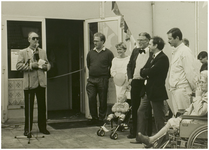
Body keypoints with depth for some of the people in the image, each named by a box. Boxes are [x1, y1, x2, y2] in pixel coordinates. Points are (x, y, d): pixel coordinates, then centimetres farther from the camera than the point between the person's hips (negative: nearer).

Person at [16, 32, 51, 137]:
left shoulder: (43, 52, 16)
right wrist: (31, 65, -17)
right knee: (29, 107, 1)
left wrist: (45, 66, -3)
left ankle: (42, 127, 18)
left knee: (42, 106, 8)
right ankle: (27, 129, 10)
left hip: (41, 83, 4)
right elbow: (18, 66, -7)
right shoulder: (23, 52, 3)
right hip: (29, 84, -4)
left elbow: (48, 64, 20)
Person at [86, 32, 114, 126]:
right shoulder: (90, 53, 10)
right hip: (91, 79, 4)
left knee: (102, 100, 2)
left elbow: (112, 66, -2)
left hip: (103, 80, -3)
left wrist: (106, 76, 0)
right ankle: (94, 118, 10)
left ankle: (101, 119, 14)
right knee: (91, 98, -3)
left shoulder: (108, 53, -3)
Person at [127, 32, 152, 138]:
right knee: (134, 108, 12)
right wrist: (130, 78, 6)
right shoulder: (135, 51, 12)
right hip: (135, 82, 6)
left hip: (146, 83, -6)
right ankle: (134, 131, 23)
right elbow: (129, 65, 18)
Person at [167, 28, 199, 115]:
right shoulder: (175, 52, 16)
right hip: (175, 90, 9)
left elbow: (191, 72, -15)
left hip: (182, 90, -9)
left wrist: (194, 89, -11)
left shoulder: (185, 51, -13)